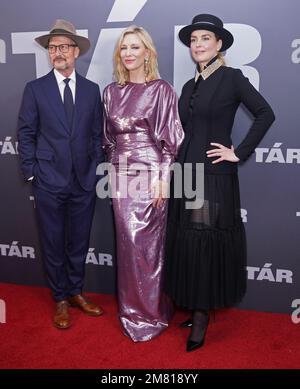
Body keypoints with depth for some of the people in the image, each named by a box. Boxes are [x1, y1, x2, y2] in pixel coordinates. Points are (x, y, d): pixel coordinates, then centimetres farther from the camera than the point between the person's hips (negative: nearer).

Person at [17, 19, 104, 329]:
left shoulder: (91, 90, 7)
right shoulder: (35, 88, 0)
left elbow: (97, 134, 9)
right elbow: (26, 134, 1)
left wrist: (95, 169, 3)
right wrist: (31, 173, -4)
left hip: (84, 181, 2)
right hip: (49, 181, -2)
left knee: (79, 242, 13)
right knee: (53, 244, 8)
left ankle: (76, 292, 32)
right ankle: (60, 300, 26)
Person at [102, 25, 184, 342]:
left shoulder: (161, 90, -3)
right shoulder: (111, 92, 11)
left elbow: (171, 138, -6)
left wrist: (162, 178, -12)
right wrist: (113, 170, 14)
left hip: (150, 175, -5)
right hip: (121, 176, 5)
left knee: (147, 244, -1)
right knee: (127, 243, 10)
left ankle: (150, 312, 15)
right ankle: (132, 308, 26)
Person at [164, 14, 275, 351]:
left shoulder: (231, 77, -4)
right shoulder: (189, 86, 14)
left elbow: (265, 114, -10)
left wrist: (239, 153, -11)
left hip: (215, 176, -6)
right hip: (186, 174, 6)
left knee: (209, 242, 0)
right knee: (187, 241, 9)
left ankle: (202, 313, 16)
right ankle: (195, 308, 25)